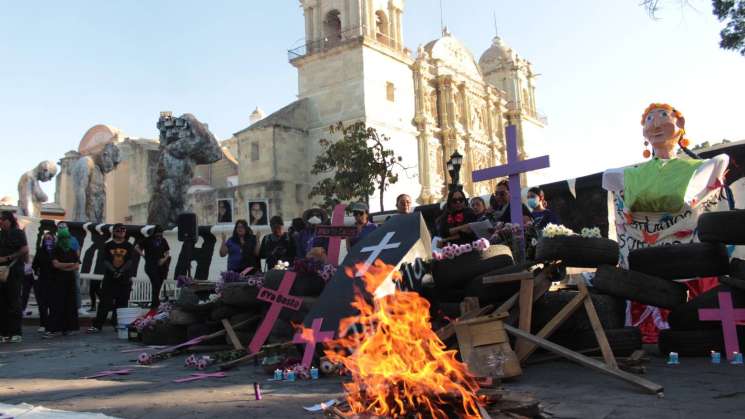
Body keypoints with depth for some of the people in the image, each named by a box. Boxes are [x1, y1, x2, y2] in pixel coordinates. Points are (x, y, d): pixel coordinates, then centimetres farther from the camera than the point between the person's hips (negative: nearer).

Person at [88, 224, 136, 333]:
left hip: (124, 279, 0)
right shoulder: (108, 246, 8)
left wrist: (121, 272, -15)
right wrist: (114, 271, -16)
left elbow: (130, 261, -1)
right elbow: (106, 261, -1)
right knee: (104, 303, -3)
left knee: (122, 303, 3)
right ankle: (97, 325, 0)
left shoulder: (129, 246, 8)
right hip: (109, 279, 0)